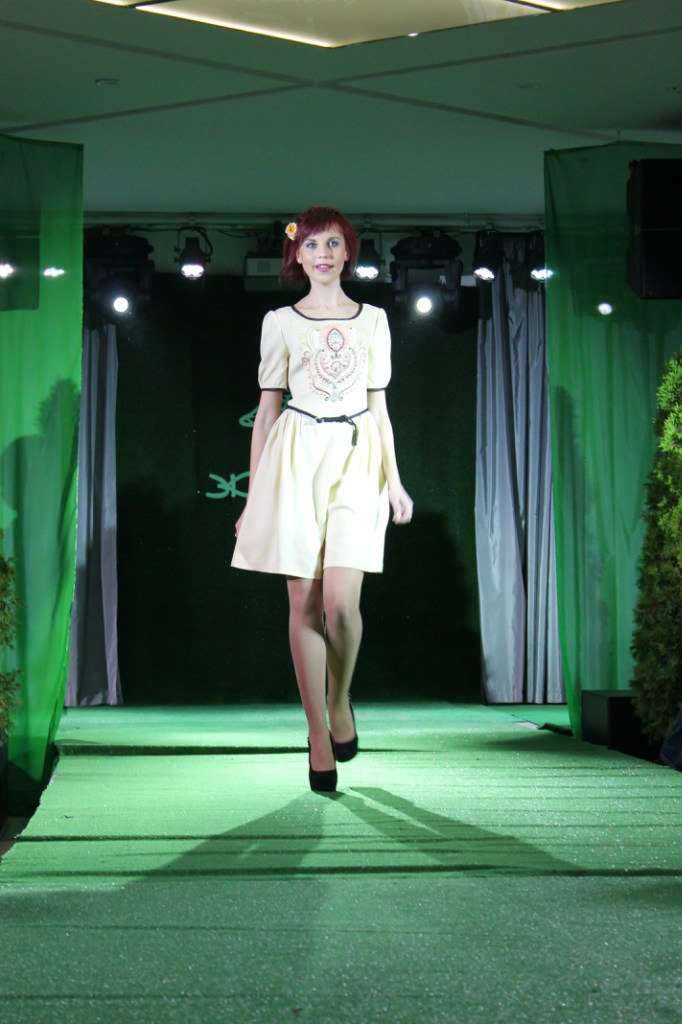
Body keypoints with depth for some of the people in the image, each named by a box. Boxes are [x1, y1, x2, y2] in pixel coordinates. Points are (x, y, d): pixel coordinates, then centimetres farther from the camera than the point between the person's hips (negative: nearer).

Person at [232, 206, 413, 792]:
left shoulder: (373, 321, 12)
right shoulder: (281, 323, 8)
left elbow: (379, 406, 14)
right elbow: (266, 409, 9)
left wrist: (394, 479, 8)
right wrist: (254, 494, 5)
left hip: (358, 458, 0)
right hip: (296, 457, 0)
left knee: (340, 599, -15)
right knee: (304, 601, -2)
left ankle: (340, 698, 13)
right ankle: (319, 734, 5)